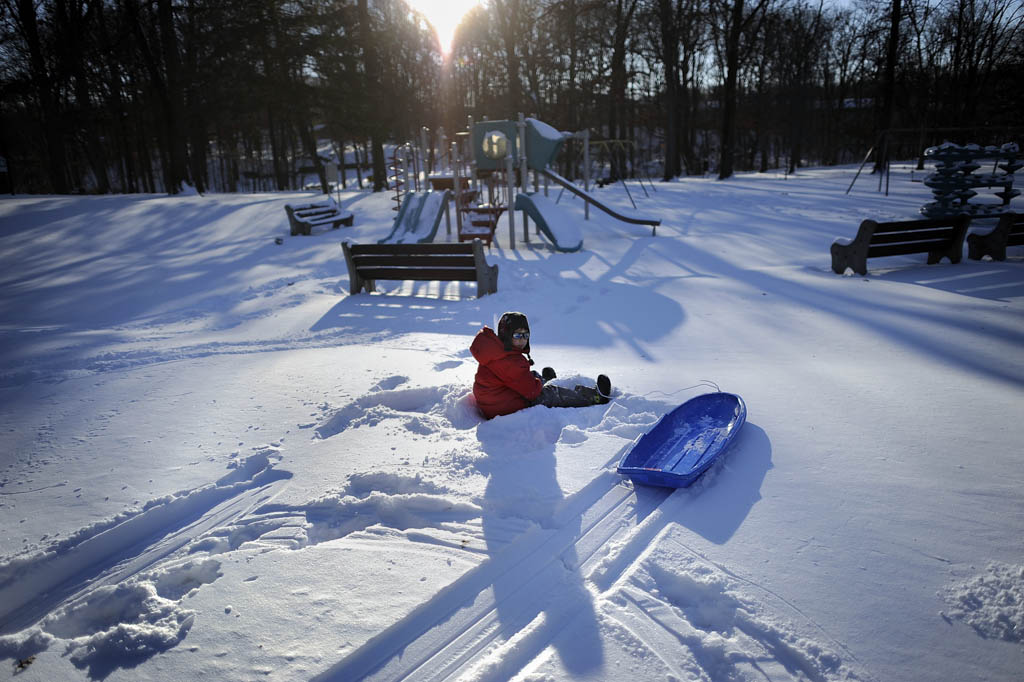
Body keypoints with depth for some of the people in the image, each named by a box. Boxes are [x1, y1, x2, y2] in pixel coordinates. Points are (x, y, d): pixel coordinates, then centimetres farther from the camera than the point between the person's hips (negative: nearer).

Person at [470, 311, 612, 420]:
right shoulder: (510, 361, -30)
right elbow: (532, 391, -24)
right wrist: (539, 382, -2)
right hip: (511, 411, -10)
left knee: (533, 375, 25)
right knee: (550, 393, 0)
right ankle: (597, 396, 14)